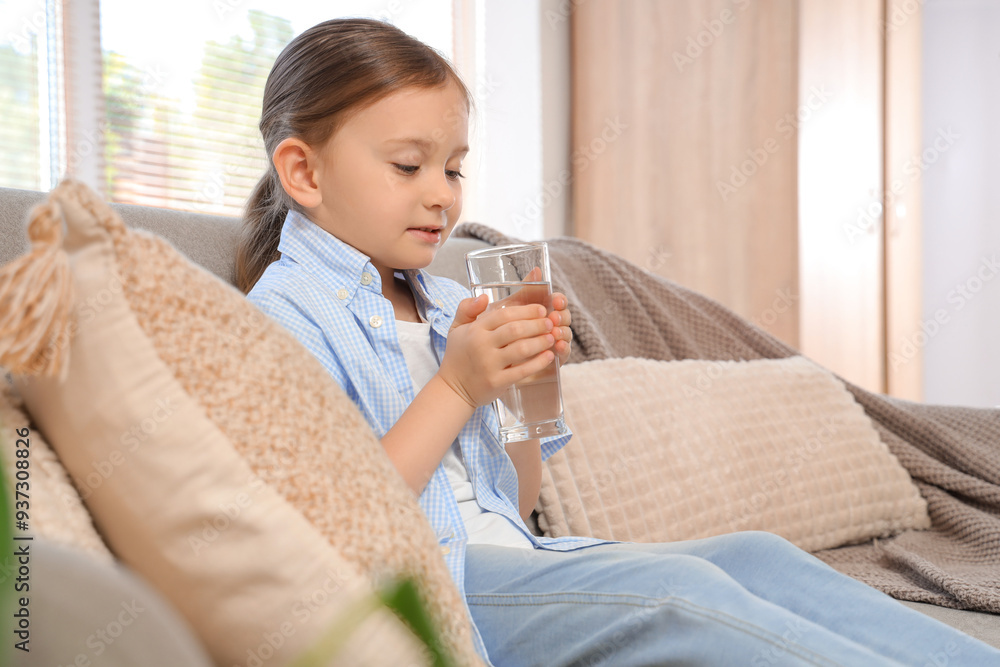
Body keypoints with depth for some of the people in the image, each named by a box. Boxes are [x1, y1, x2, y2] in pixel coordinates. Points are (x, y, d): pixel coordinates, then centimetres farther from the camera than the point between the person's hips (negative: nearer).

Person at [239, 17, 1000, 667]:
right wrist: (456, 390, -18)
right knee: (678, 590, -27)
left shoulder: (446, 306, 18)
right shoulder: (285, 312, -5)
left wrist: (528, 383, 1)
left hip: (513, 561, 8)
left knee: (756, 554, -10)